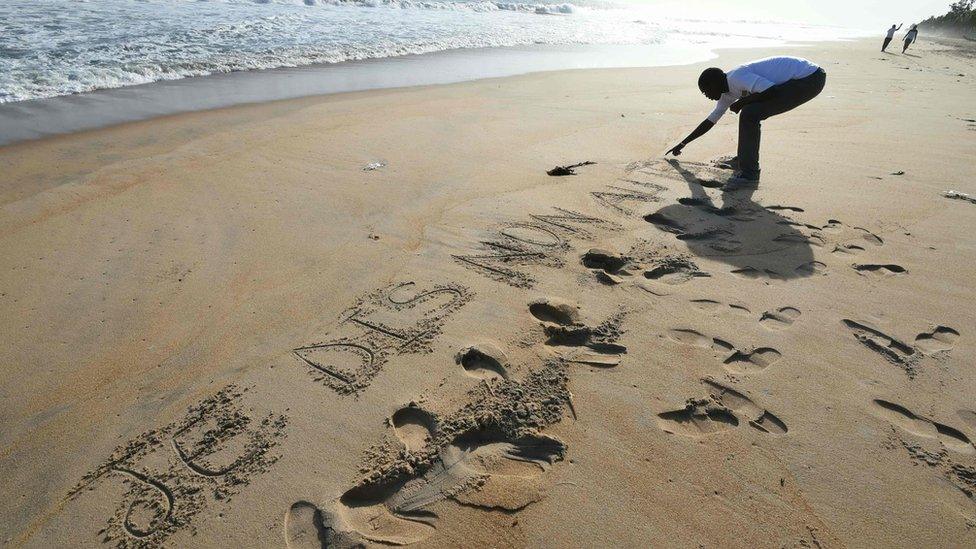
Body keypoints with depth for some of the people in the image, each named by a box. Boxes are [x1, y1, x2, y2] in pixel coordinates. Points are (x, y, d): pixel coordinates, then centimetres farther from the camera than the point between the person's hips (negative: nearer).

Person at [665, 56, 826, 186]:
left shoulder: (736, 78, -18)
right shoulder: (728, 93, 13)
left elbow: (773, 91, -28)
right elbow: (710, 121, 24)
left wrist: (742, 101, -14)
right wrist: (682, 144, 28)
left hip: (810, 78, -10)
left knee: (749, 115, -16)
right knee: (750, 115, 17)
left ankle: (749, 173, -8)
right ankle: (747, 164, 22)